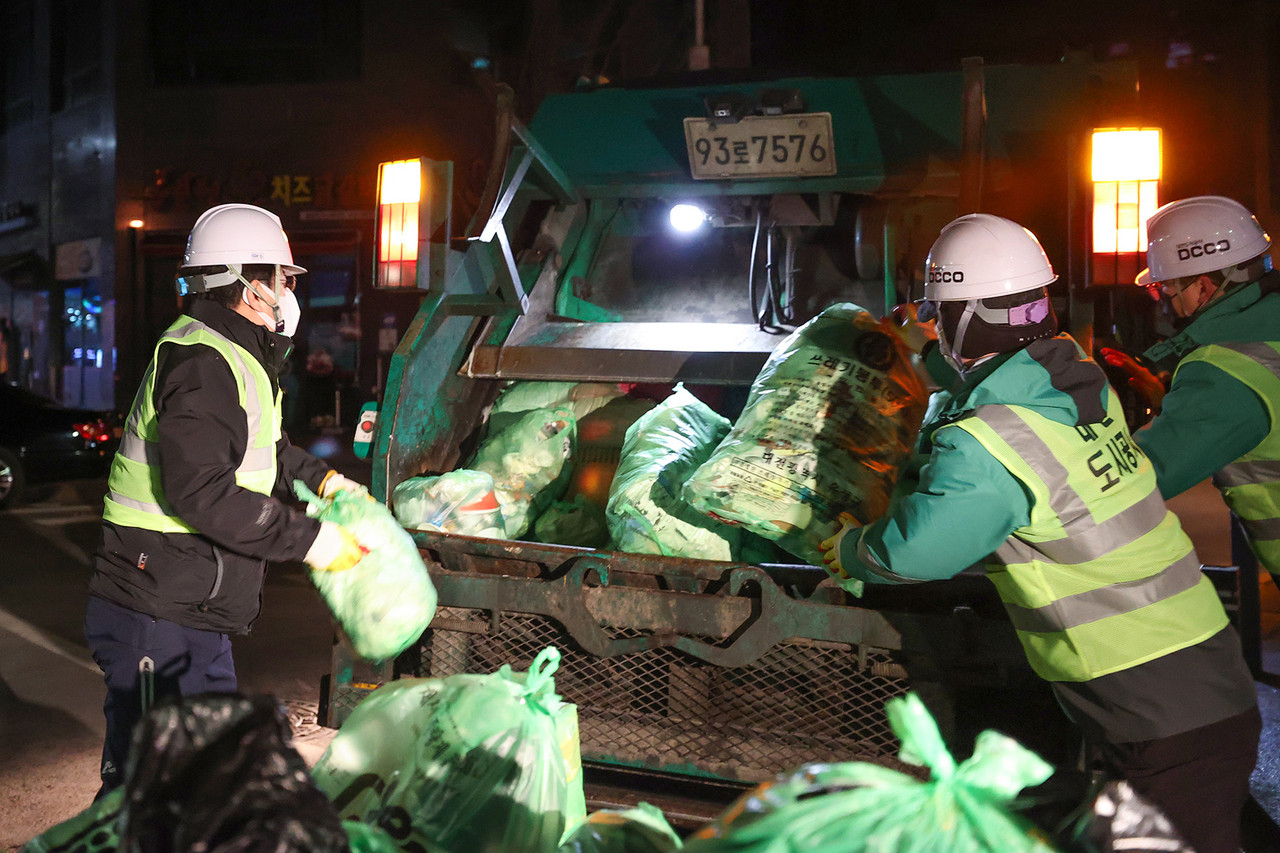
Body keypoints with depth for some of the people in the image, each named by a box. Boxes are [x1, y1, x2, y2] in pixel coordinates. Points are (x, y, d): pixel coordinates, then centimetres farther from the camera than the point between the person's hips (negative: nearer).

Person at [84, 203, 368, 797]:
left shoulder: (233, 357, 16)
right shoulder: (201, 360, -19)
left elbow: (259, 448, 31)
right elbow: (199, 491, -28)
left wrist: (320, 478, 17)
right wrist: (306, 538, -22)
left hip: (194, 619, 11)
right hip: (157, 620, -11)